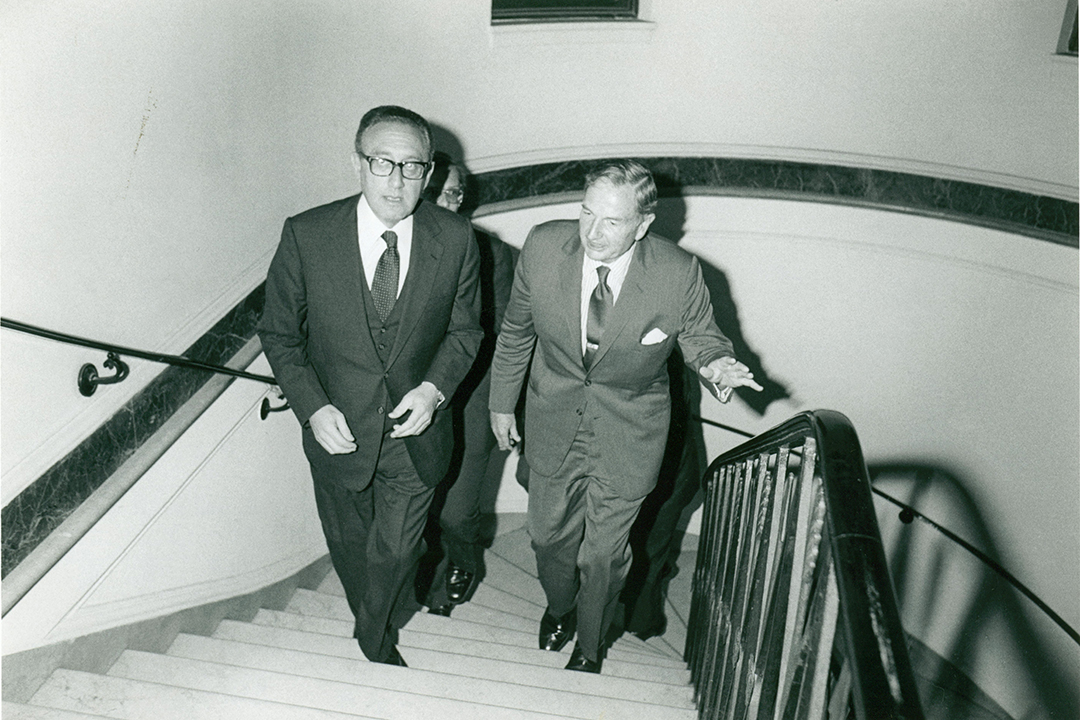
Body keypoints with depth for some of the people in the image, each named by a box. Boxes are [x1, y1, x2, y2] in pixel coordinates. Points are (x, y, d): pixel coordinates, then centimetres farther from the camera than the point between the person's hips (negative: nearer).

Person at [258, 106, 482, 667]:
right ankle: (377, 639, 54)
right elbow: (278, 332, -4)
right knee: (350, 548, 22)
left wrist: (433, 388, -16)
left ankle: (374, 644, 45)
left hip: (414, 434, 0)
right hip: (338, 431, 1)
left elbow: (464, 329, 1)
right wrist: (313, 407, -15)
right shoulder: (306, 235, -15)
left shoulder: (455, 239, -12)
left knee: (395, 554, 11)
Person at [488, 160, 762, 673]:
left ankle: (589, 646, 46)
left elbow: (699, 333, -3)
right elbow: (516, 331, -1)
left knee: (603, 554, 15)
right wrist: (501, 402, 7)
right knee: (549, 534, 22)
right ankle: (558, 608, 58)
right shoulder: (543, 246, -17)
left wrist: (715, 364, -26)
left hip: (628, 436, -2)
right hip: (554, 422, 2)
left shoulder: (679, 273, -23)